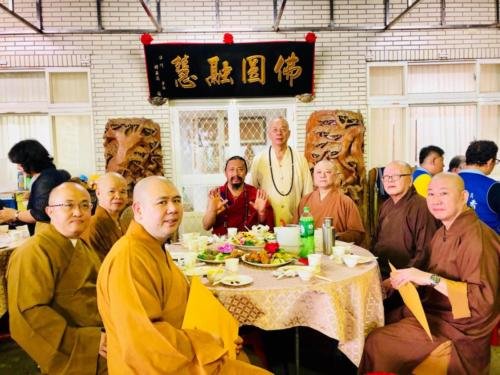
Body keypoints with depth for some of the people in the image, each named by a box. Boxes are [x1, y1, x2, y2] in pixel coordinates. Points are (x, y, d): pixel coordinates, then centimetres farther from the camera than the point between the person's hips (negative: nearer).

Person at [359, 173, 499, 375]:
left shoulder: (477, 237, -22)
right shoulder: (443, 232, 8)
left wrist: (430, 279, -33)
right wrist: (401, 280, -1)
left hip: (457, 328, -9)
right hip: (433, 310, 9)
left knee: (376, 342, -12)